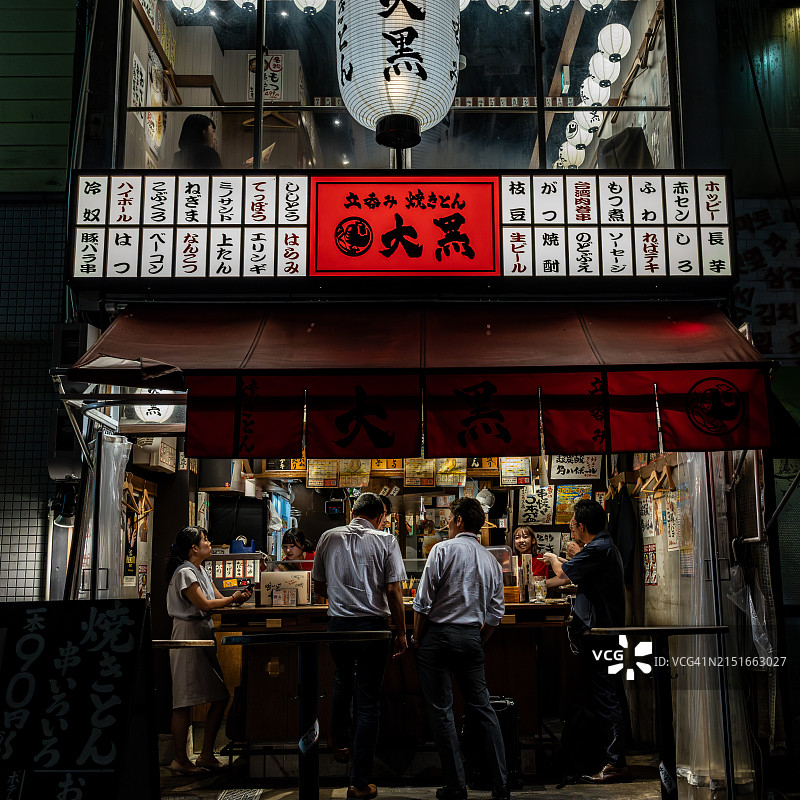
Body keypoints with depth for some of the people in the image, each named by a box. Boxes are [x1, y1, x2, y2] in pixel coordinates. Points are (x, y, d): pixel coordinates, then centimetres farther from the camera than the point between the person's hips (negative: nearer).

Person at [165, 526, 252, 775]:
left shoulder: (200, 571, 18)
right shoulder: (184, 572, -12)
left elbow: (218, 598, 16)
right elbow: (204, 604, -17)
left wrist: (237, 597, -2)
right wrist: (232, 599, -7)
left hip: (205, 633, 10)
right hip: (188, 635, -10)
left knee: (220, 696, 7)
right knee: (185, 701, -5)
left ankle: (207, 755, 15)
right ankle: (180, 760, 3)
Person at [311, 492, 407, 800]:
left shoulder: (328, 538, 1)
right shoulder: (386, 541, -7)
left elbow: (319, 586, 10)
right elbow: (393, 591, -10)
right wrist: (401, 632, -1)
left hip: (337, 624, 3)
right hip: (373, 626, -3)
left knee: (343, 679, 31)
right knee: (368, 700, 5)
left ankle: (339, 742, 47)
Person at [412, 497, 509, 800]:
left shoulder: (443, 549, -7)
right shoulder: (491, 561, 10)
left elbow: (423, 601, -10)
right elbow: (496, 613, 10)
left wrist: (417, 639, 1)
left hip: (438, 635, -5)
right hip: (472, 638, 5)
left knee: (441, 711, 2)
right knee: (482, 708, 11)